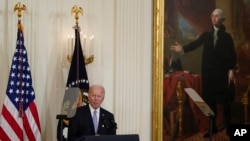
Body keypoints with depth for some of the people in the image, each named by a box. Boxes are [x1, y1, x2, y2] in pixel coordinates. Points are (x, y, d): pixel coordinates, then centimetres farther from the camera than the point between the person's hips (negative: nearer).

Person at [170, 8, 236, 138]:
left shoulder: (227, 37, 3)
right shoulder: (206, 35, 10)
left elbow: (232, 55, -1)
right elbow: (195, 44, -2)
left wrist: (231, 70, -11)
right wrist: (183, 49, -20)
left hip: (222, 73, -3)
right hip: (208, 73, 3)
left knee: (224, 101, 1)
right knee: (210, 100, 7)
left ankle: (228, 127, 11)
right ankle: (212, 127, 16)